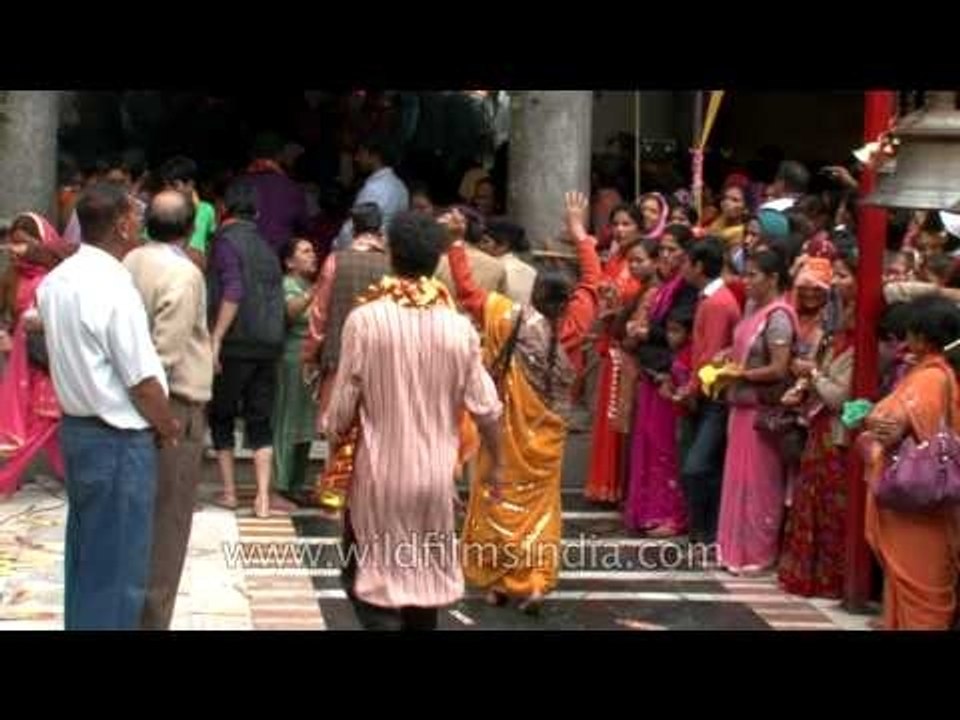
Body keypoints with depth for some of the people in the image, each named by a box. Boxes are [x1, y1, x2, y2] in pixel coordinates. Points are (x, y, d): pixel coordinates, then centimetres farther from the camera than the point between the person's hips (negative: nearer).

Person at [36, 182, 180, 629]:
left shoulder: (55, 281, 4)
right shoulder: (114, 287, -21)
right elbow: (143, 381, -19)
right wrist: (167, 426, -4)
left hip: (75, 425, 9)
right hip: (119, 439, -9)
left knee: (84, 553, 18)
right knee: (118, 565, 1)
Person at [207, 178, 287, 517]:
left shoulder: (226, 241, -5)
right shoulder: (265, 247, 16)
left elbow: (233, 291, -17)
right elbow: (277, 296, 15)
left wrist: (216, 338, -18)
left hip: (235, 344, -5)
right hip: (268, 345, 5)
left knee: (221, 416, 10)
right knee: (261, 422, 6)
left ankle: (229, 491, 13)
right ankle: (263, 497, -1)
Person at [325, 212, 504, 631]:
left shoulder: (366, 319, -11)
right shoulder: (458, 326, -3)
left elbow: (343, 407, -8)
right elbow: (485, 407, 1)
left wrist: (333, 433, 14)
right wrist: (496, 463, 16)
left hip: (380, 474, -3)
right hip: (436, 475, 3)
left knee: (373, 579, 4)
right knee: (427, 578, 17)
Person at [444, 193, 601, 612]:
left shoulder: (506, 318, -15)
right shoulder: (570, 326, -13)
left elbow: (466, 289, -7)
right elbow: (591, 283, 0)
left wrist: (457, 243, 1)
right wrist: (580, 233, 9)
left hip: (504, 429, 0)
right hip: (544, 434, 1)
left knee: (498, 499, 10)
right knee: (539, 504, 9)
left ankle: (497, 580, 14)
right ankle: (534, 582, -1)